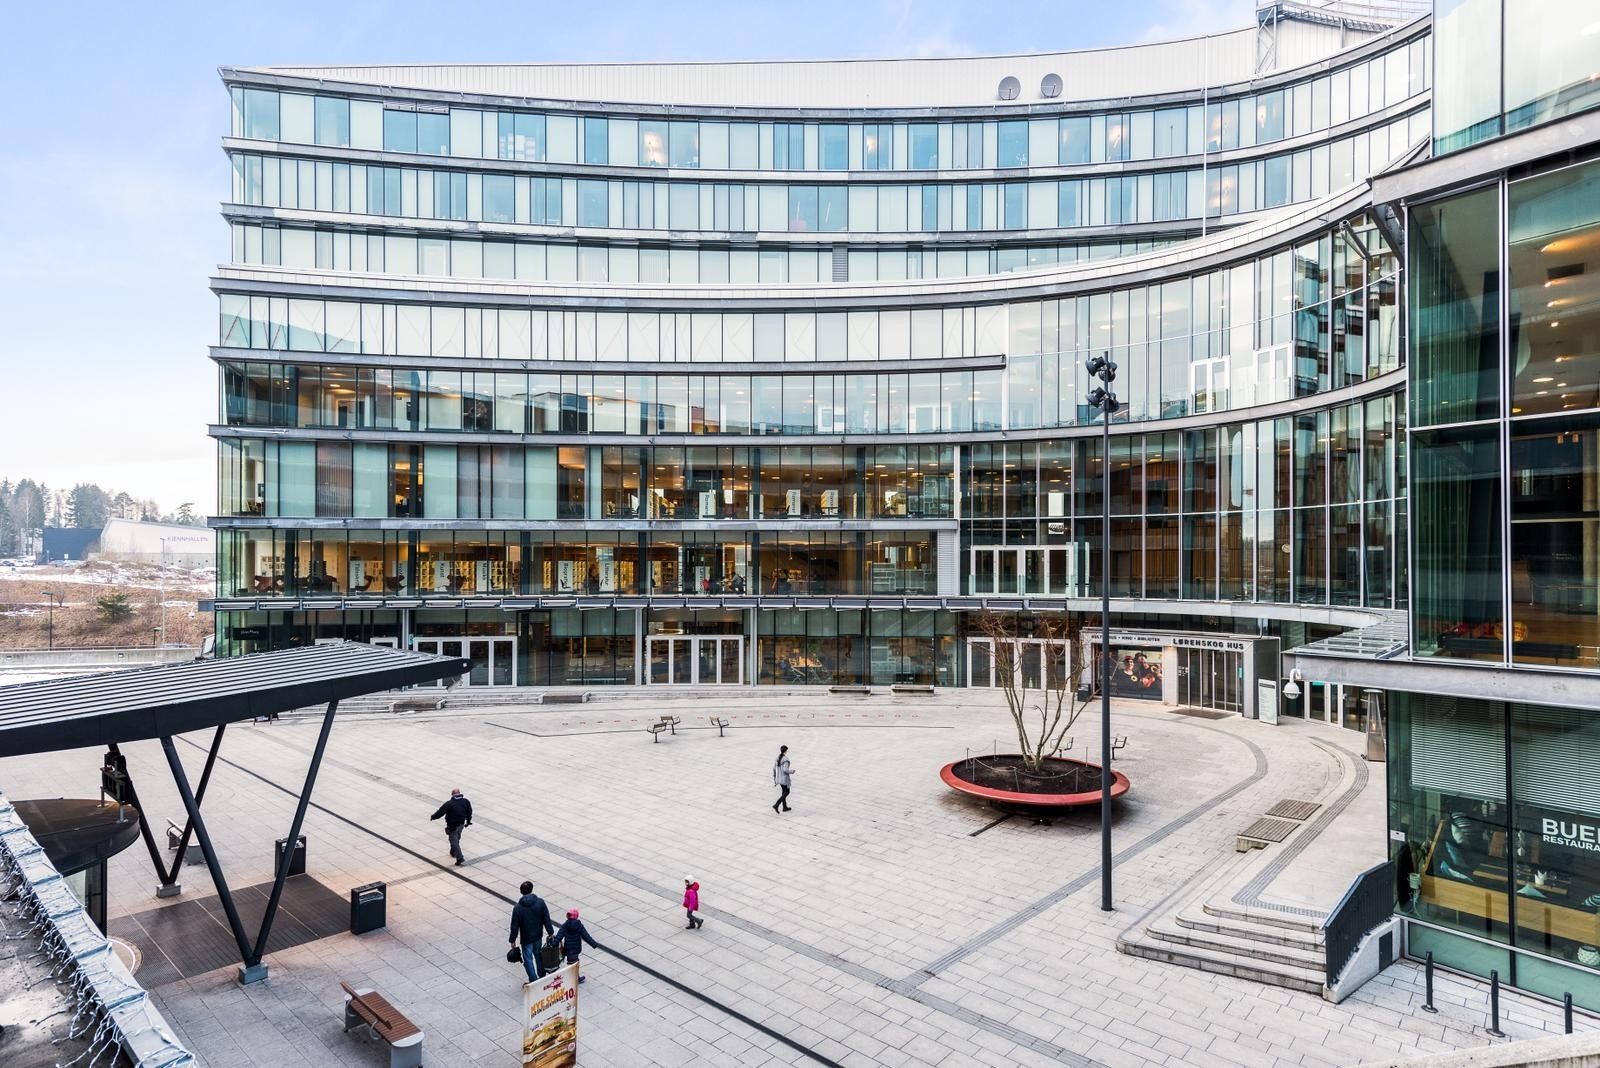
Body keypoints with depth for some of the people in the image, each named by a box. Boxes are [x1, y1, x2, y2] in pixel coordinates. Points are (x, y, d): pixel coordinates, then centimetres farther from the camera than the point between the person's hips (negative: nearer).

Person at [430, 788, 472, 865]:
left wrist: (433, 817, 5)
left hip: (452, 826, -5)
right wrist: (468, 821, 19)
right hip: (461, 824, 5)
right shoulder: (466, 802, -6)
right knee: (457, 838, 27)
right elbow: (469, 812, 4)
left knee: (454, 841, 1)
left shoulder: (449, 804, -20)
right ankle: (453, 852, 47)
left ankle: (460, 859, -5)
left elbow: (440, 812, -14)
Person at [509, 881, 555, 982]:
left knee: (528, 959, 12)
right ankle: (542, 977, 37)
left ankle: (533, 981, 15)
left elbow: (515, 926, -12)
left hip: (526, 938, -3)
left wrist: (513, 940, 2)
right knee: (538, 955, 23)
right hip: (538, 936, 4)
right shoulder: (540, 902, -13)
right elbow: (547, 919, -6)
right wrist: (551, 932, 5)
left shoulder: (518, 908, -20)